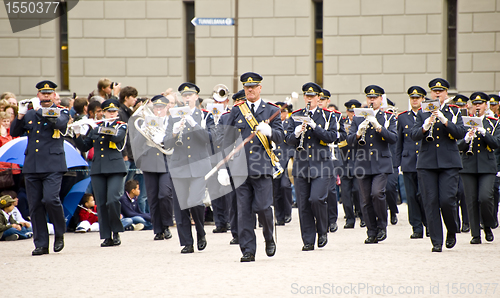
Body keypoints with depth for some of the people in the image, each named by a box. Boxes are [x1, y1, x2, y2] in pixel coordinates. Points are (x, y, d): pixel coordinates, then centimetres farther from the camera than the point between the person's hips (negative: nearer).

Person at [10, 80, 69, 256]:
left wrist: (40, 111, -12)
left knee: (50, 199, -20)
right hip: (32, 167, 4)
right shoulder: (29, 115, 17)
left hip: (53, 166, -4)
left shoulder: (61, 112, 7)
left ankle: (60, 234, 2)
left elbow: (60, 123, -14)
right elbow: (14, 133, 12)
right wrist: (21, 115, -3)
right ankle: (41, 244, 7)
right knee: (35, 206, 1)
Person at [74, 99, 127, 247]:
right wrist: (77, 134, 0)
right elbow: (84, 147, 15)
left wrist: (104, 130, -24)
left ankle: (116, 233, -1)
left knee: (113, 200, -18)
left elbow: (117, 136, -14)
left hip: (115, 169, -3)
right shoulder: (96, 128, 16)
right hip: (97, 170, 3)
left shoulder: (121, 127, 8)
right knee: (101, 204, 0)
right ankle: (106, 237, 4)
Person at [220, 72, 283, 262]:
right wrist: (223, 166, 4)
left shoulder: (272, 111, 8)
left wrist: (269, 131, -22)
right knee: (244, 211, -1)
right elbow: (226, 140, 11)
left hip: (263, 167, -1)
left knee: (262, 207, -9)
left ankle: (269, 238, 18)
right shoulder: (236, 111, 11)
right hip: (240, 168, 1)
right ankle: (248, 251, 3)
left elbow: (280, 137, 1)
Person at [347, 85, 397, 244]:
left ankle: (382, 226, -1)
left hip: (381, 164, -2)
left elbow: (393, 138, -5)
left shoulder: (388, 118, 7)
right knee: (366, 200, 1)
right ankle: (372, 233, 10)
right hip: (363, 165, 2)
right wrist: (359, 133, -15)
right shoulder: (357, 119, 12)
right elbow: (349, 140, 6)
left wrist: (378, 127, -17)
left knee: (377, 193, -19)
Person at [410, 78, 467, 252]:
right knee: (431, 202, -3)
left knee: (447, 200, -11)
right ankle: (436, 242, 2)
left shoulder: (454, 112, 9)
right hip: (426, 163, 1)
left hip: (449, 163, -1)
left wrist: (444, 121, -17)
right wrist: (426, 126, -18)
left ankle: (452, 231, 15)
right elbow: (414, 136, 1)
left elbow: (461, 133, -5)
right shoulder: (422, 114, 11)